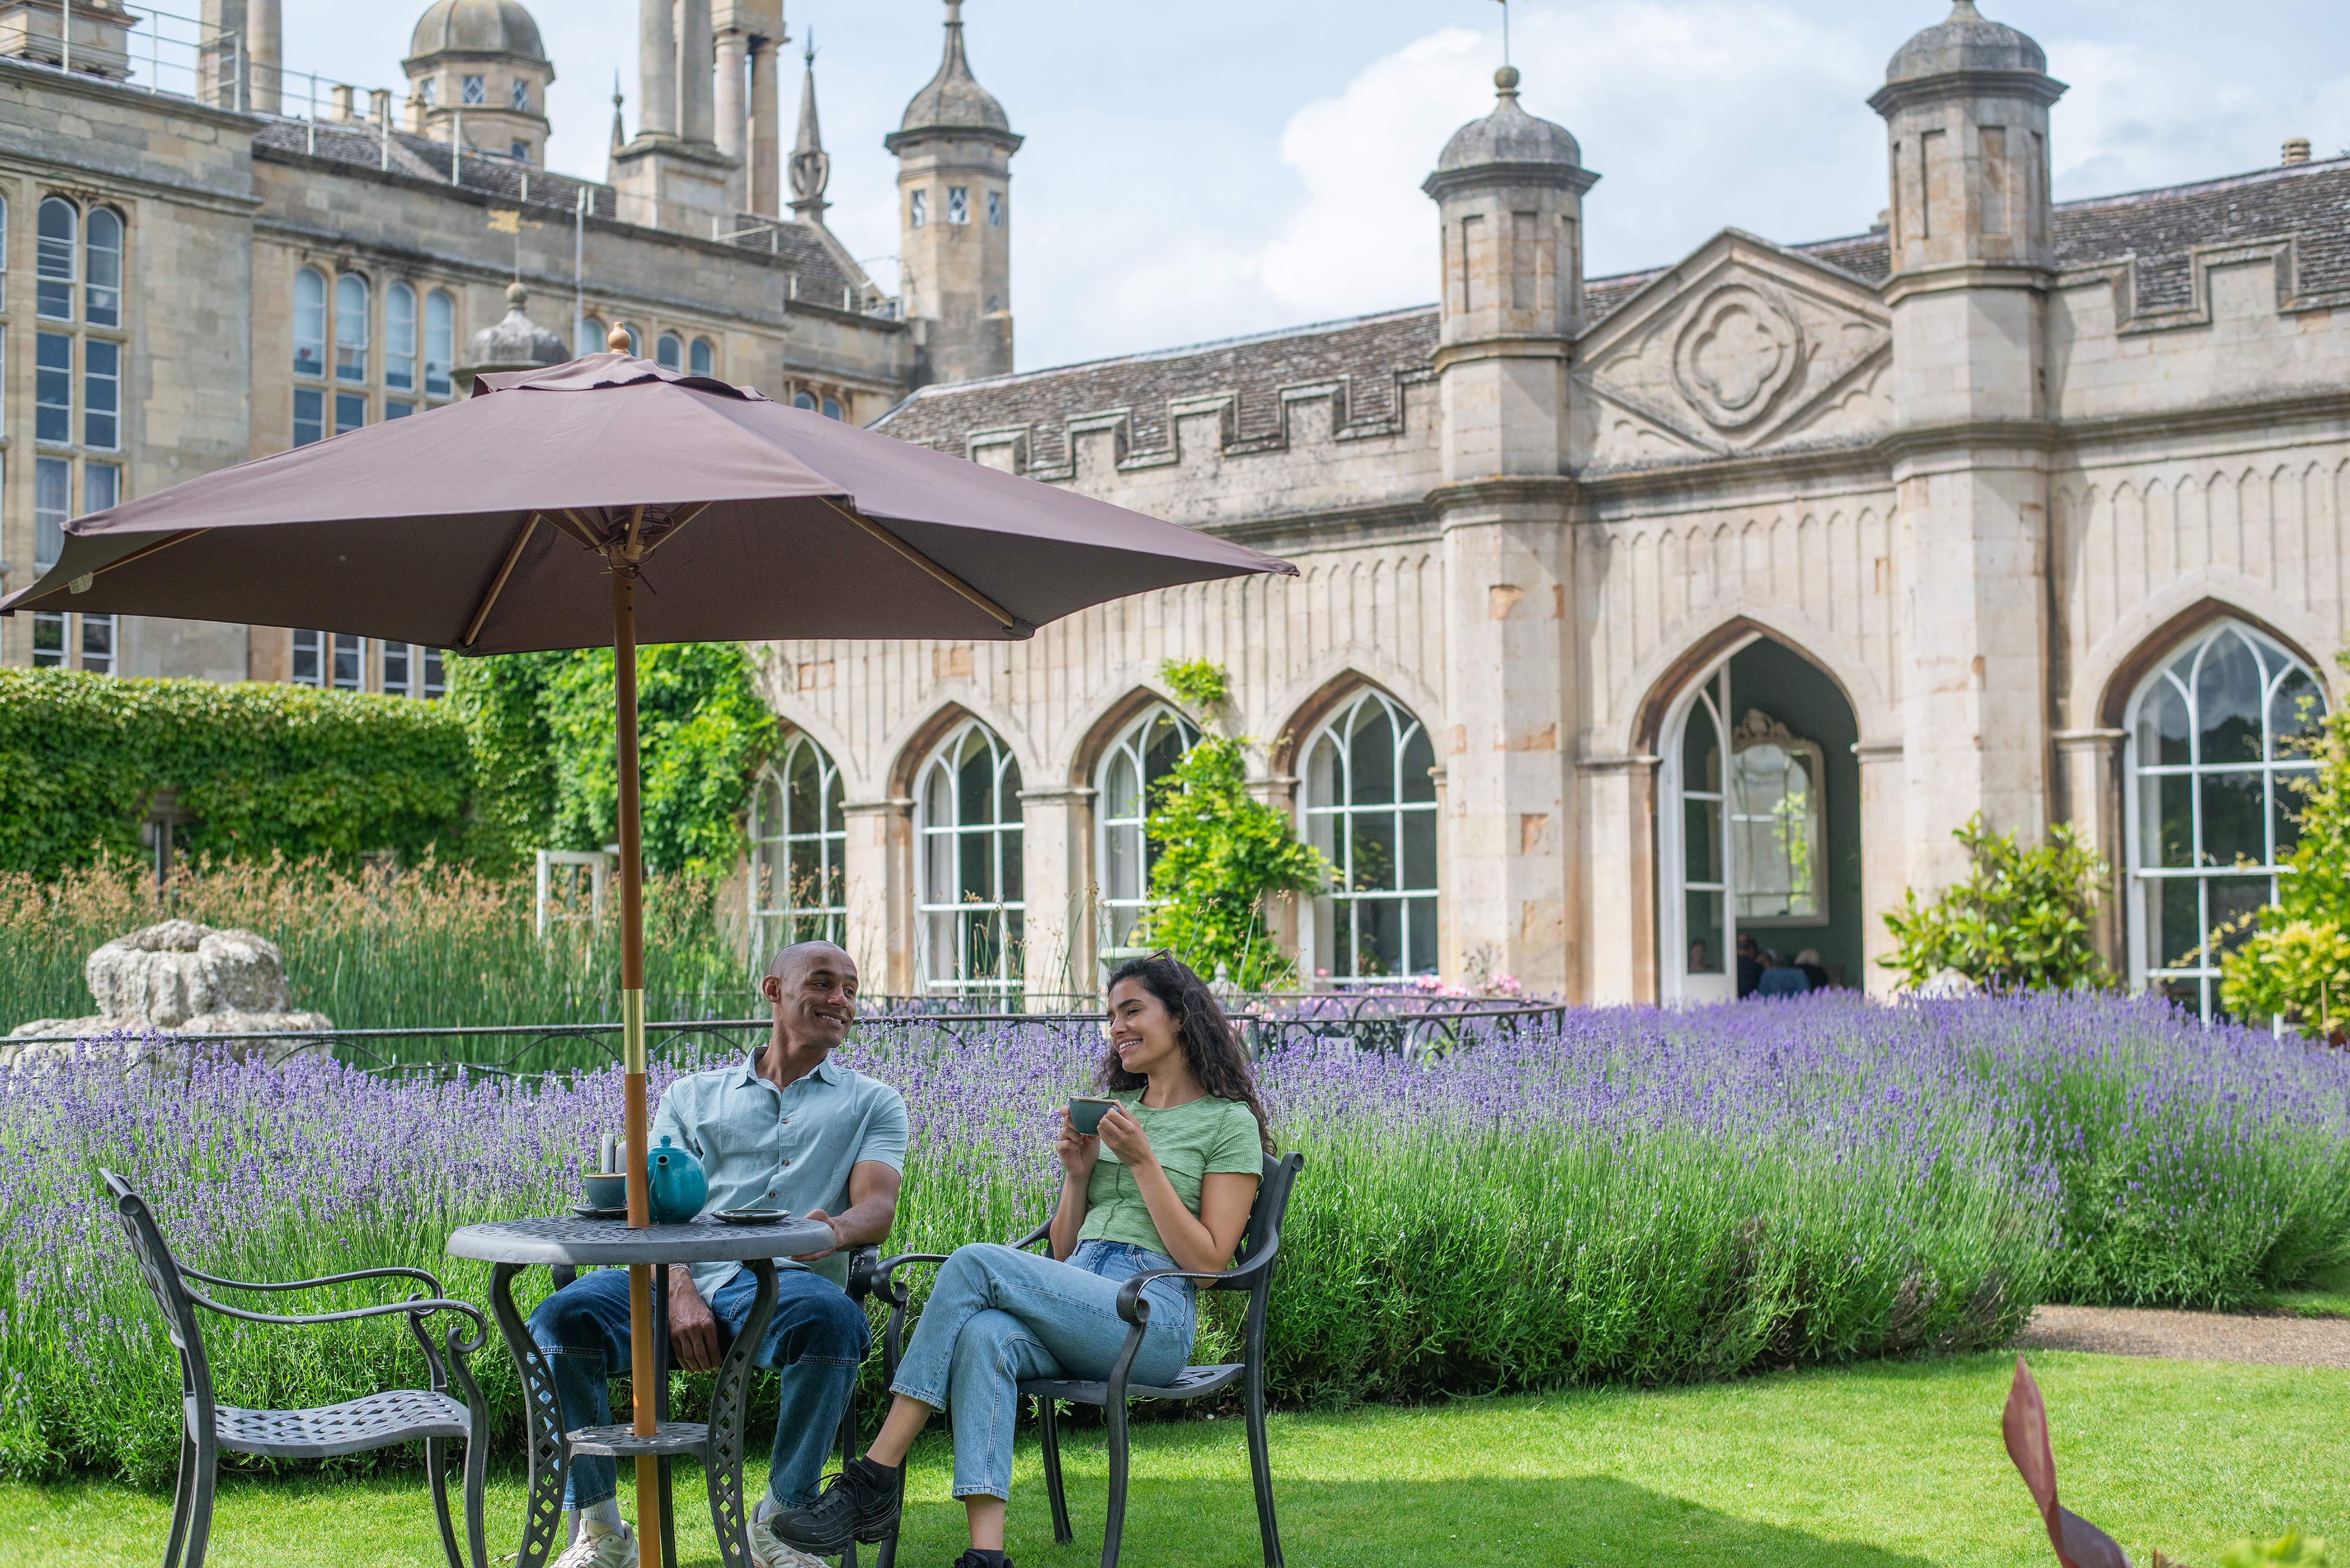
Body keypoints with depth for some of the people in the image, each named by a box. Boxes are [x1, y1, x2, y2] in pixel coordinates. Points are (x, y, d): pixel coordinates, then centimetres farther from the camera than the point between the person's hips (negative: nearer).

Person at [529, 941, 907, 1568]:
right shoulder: (692, 1096, 25)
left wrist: (837, 1228, -23)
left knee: (832, 1319, -38)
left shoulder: (873, 1104, 23)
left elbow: (879, 1206, 4)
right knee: (560, 1321, -27)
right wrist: (679, 1291, -12)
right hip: (681, 1277, 2)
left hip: (783, 1281, -1)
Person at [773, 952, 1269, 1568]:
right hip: (1075, 1303, 6)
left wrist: (1143, 1162, -7)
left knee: (975, 1263, -27)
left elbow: (1207, 1260, -3)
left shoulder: (1229, 1122, 7)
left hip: (1154, 1315, -5)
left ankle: (877, 1476, -26)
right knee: (984, 1337, -32)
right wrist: (1078, 1171, 7)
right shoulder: (1111, 1110, 26)